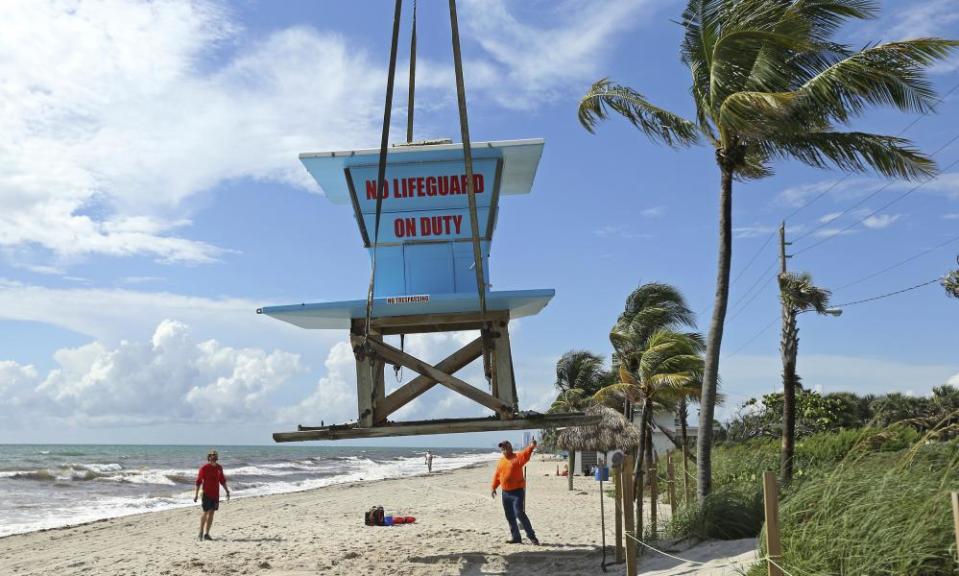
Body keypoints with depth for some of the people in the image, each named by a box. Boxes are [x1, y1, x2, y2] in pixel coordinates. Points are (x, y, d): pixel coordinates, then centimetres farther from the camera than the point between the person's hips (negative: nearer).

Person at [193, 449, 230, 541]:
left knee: (211, 513, 6)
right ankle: (201, 532, 7)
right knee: (206, 512, -7)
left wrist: (227, 491, 13)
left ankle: (206, 533, 12)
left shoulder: (219, 468, 7)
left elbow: (222, 480, 16)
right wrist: (196, 494, -11)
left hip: (215, 494, 5)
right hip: (206, 494, -5)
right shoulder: (204, 468, -8)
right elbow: (198, 481, -8)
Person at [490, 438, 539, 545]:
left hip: (517, 491, -7)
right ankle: (515, 537, 19)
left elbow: (525, 454, -27)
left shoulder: (518, 457, -8)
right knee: (510, 516, 9)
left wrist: (531, 447, -46)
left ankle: (531, 536, -4)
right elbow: (497, 475, 18)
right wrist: (494, 487, 16)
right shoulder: (501, 461, 11)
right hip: (505, 492, 7)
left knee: (519, 514, -14)